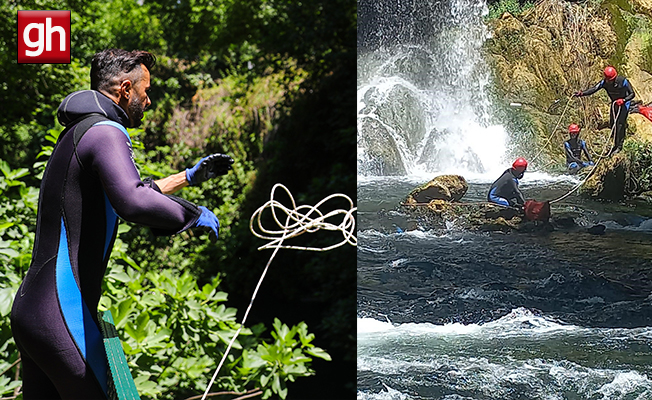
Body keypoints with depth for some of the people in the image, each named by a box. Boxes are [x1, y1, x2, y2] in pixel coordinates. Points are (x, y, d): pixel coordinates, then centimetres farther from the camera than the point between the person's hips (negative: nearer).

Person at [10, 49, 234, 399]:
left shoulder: (76, 133, 20)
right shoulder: (107, 132, -12)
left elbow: (118, 195, 36)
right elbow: (133, 203, -32)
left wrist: (187, 178, 40)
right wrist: (195, 214, -16)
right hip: (62, 317, -10)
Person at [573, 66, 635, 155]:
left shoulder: (623, 81, -25)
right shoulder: (605, 82, -15)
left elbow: (632, 94, -21)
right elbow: (593, 89, -24)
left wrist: (623, 100, -39)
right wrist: (581, 93, -39)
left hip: (624, 103, -5)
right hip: (614, 103, 5)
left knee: (620, 124, -13)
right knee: (612, 124, 2)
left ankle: (619, 145, -9)